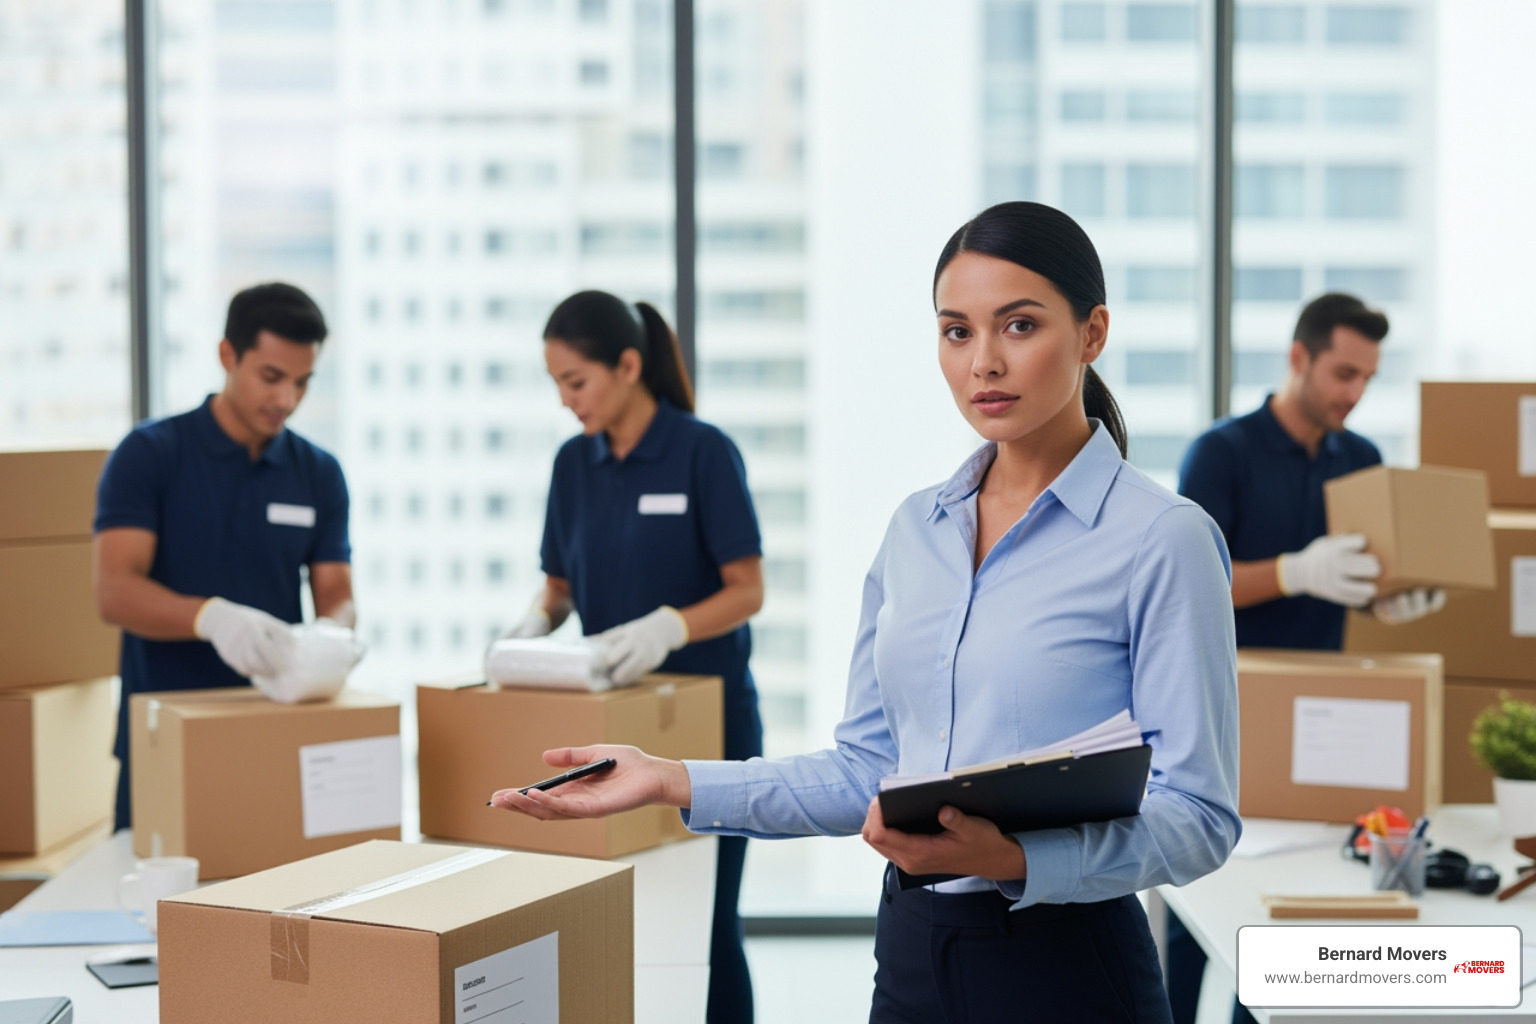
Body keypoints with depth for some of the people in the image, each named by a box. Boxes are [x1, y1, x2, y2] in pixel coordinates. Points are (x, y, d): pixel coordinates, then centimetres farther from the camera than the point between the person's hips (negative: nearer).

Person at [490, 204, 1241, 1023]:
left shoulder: (1163, 539, -11)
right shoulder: (915, 527, 7)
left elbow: (1198, 818, -13)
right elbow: (869, 768, 9)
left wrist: (1014, 858, -28)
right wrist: (676, 783, -1)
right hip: (913, 949, 6)